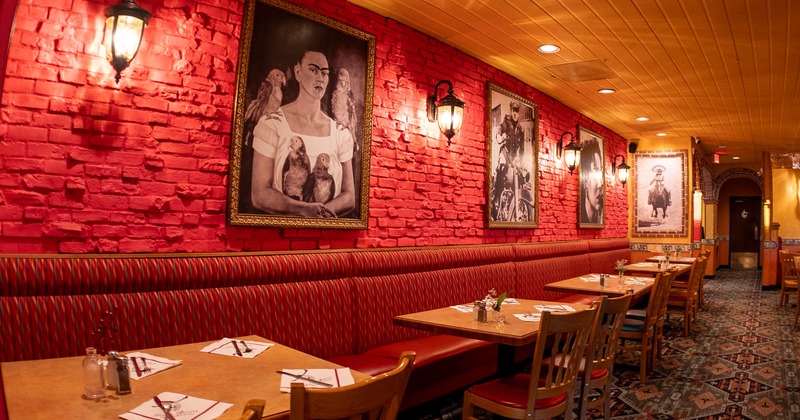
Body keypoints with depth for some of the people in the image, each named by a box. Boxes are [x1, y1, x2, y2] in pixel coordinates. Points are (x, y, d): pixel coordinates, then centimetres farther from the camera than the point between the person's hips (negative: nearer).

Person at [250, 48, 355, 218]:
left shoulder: (341, 133, 6)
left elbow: (349, 196, 5)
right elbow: (259, 195, -6)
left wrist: (322, 210, -13)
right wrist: (305, 209, -19)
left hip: (326, 225, 3)